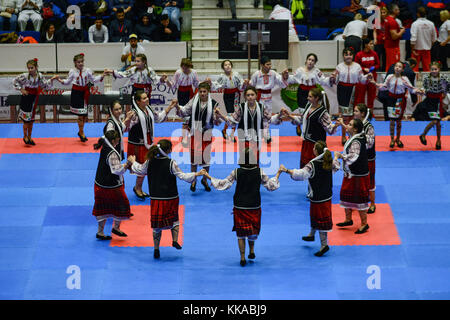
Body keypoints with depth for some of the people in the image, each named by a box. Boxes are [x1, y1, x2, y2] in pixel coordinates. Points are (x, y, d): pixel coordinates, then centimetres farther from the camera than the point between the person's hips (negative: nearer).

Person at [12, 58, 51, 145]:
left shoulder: (40, 76, -4)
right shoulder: (25, 76, -16)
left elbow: (45, 85, 4)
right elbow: (15, 81, -5)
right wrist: (21, 89, -9)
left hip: (34, 99, 4)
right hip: (26, 97, -4)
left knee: (31, 119, 13)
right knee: (26, 119, -2)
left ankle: (29, 137, 24)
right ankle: (25, 137, 13)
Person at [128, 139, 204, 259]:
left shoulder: (149, 162, -3)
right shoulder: (171, 163, -14)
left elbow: (139, 170, 13)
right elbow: (182, 176, -14)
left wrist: (133, 162, 32)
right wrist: (197, 174, -6)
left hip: (155, 199, 2)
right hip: (171, 198, -2)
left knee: (157, 224, 11)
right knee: (174, 219, 21)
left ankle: (156, 249, 10)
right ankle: (175, 240, 8)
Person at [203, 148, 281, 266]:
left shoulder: (237, 172, -11)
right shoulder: (259, 172, -8)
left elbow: (224, 184, -6)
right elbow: (270, 185, 0)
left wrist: (209, 177, 4)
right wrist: (278, 174, 15)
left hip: (239, 207, -1)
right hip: (254, 207, 1)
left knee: (241, 233, 9)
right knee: (253, 230, 23)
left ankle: (243, 258, 7)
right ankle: (252, 251, 16)